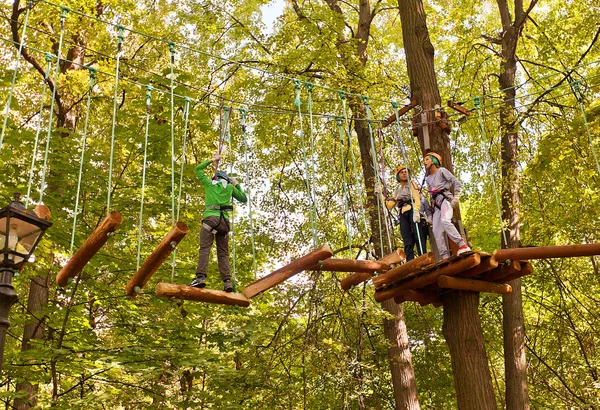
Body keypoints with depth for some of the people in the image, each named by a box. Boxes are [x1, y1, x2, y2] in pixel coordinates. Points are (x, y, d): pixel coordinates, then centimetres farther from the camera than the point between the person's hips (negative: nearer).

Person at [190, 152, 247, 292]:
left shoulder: (209, 183, 20)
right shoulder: (230, 187, 21)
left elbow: (198, 169, 35)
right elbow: (244, 199, 31)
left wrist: (211, 160, 42)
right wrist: (237, 185, 38)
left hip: (210, 217, -2)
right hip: (224, 220, 2)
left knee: (204, 248, -13)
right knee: (223, 253, 2)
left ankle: (201, 277, -29)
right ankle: (227, 281, -11)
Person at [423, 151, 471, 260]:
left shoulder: (441, 171, 7)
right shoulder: (428, 179, 27)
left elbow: (457, 183, 1)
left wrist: (456, 197, -10)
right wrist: (430, 213, 18)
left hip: (445, 198, -7)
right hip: (436, 204, 7)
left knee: (445, 220, -34)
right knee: (436, 230, -9)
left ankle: (463, 246, -39)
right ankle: (445, 257, -13)